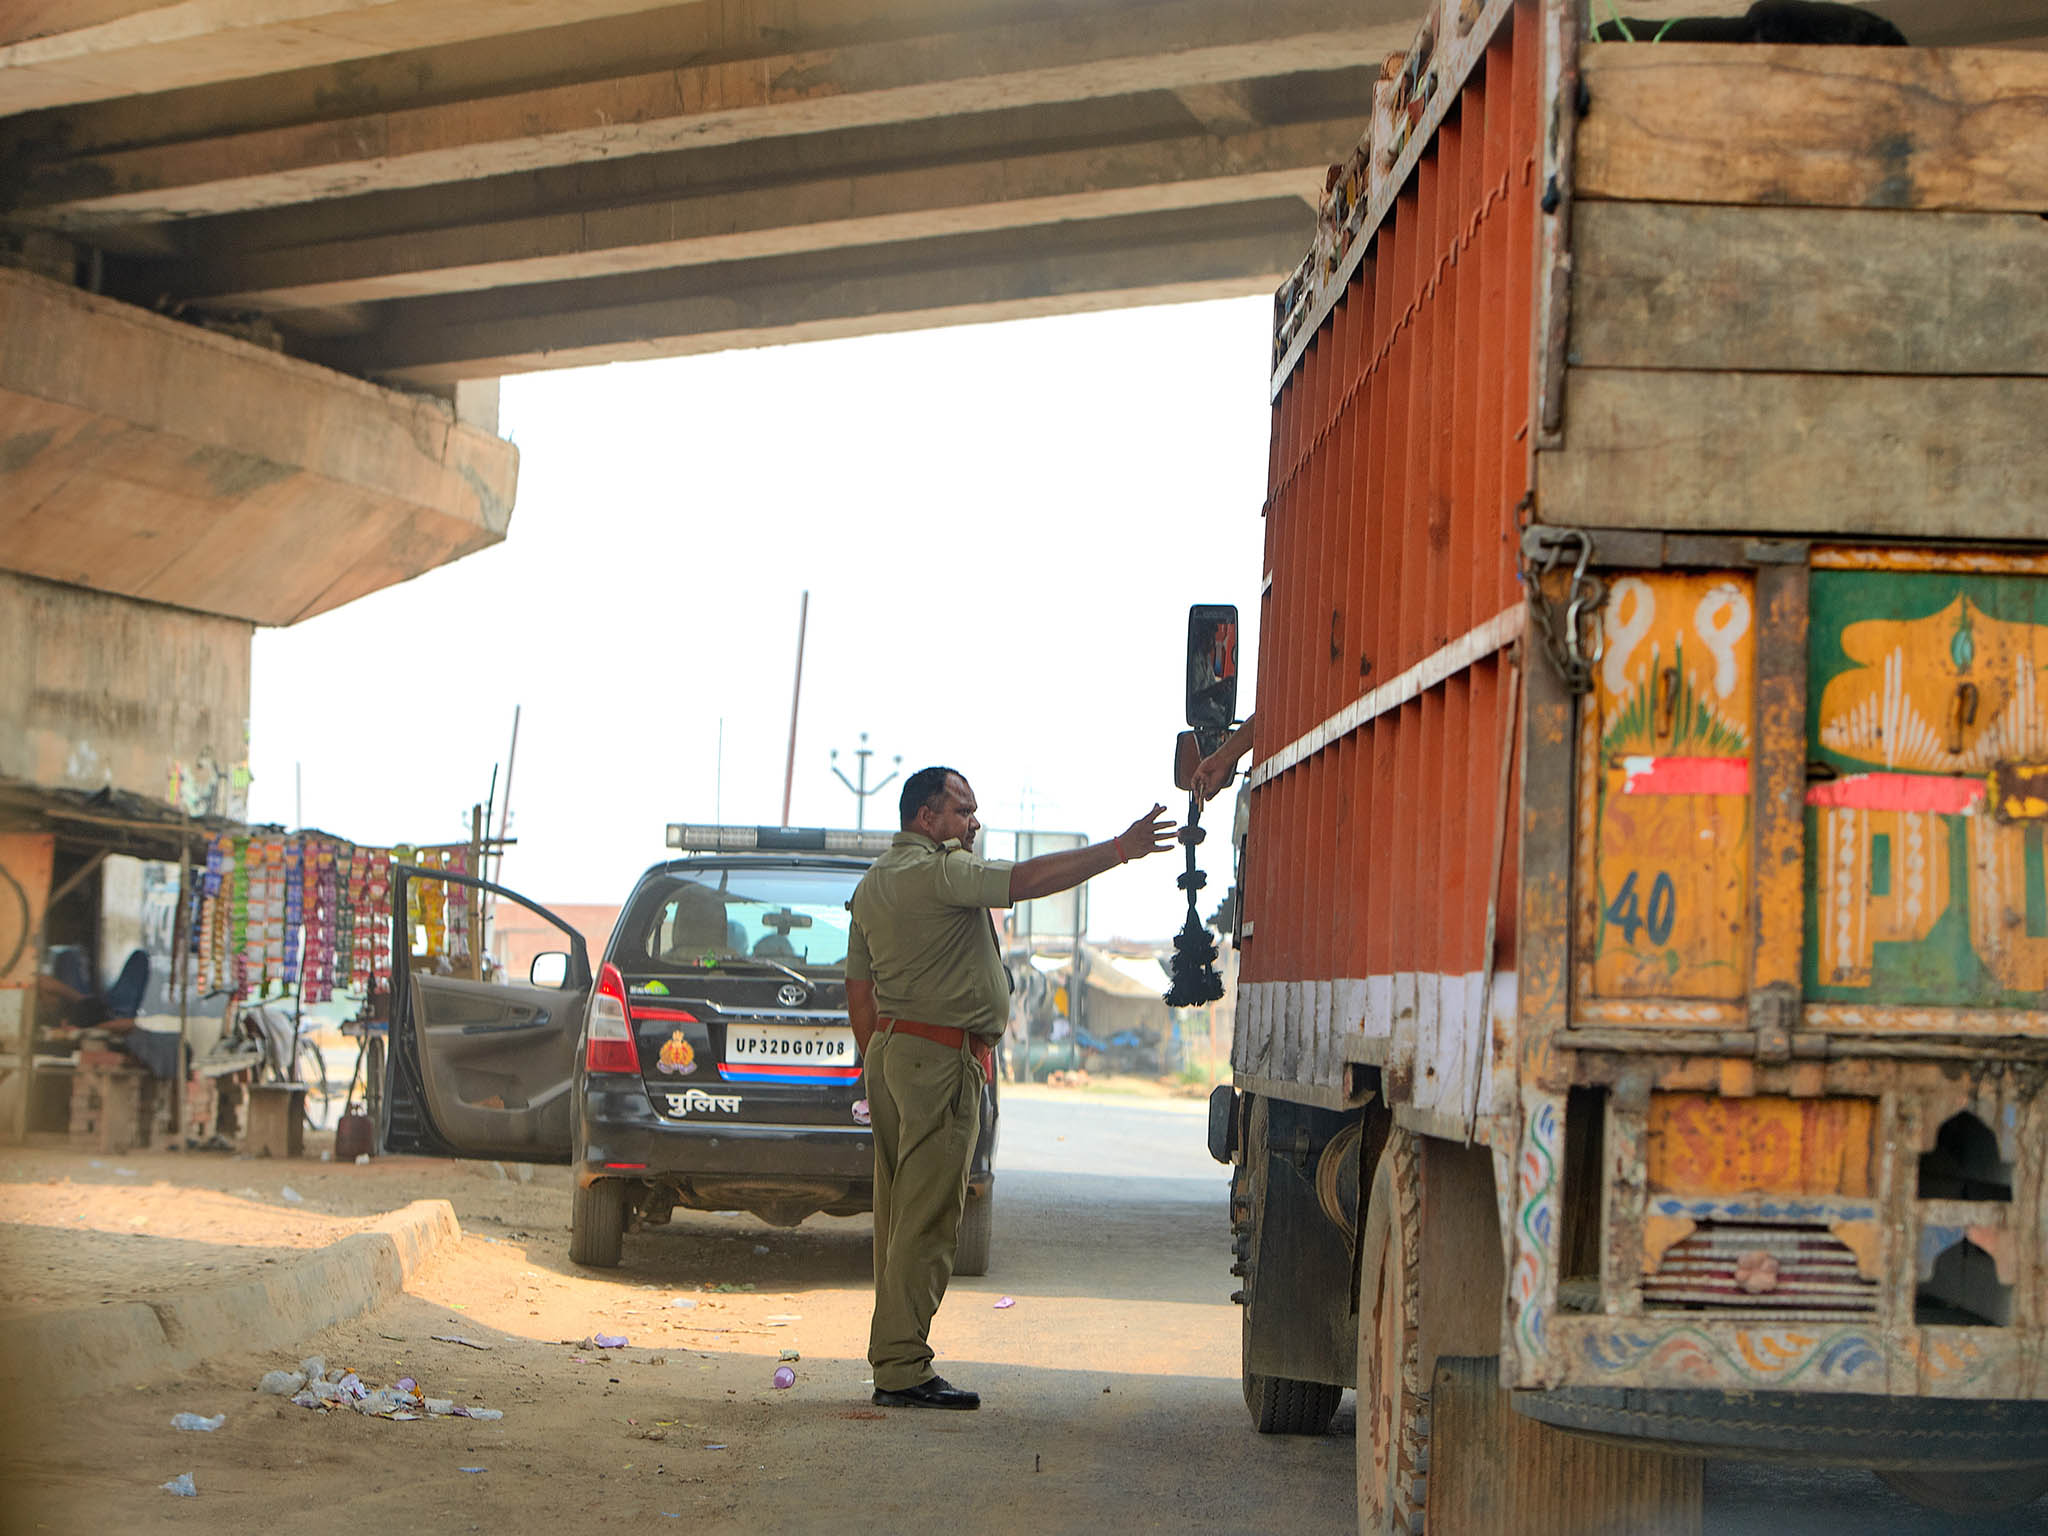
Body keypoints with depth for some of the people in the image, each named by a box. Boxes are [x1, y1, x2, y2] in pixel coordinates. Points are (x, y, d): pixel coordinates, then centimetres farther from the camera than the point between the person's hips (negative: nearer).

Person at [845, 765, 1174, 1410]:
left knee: (899, 1213, 11)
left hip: (890, 1048, 10)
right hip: (941, 1055, -10)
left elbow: (859, 995, 20)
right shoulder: (940, 869, -11)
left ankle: (891, 1361, 13)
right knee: (926, 1218, -9)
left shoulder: (872, 884, 19)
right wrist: (1119, 849, -25)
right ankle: (903, 1369, -10)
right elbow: (1024, 880, -25)